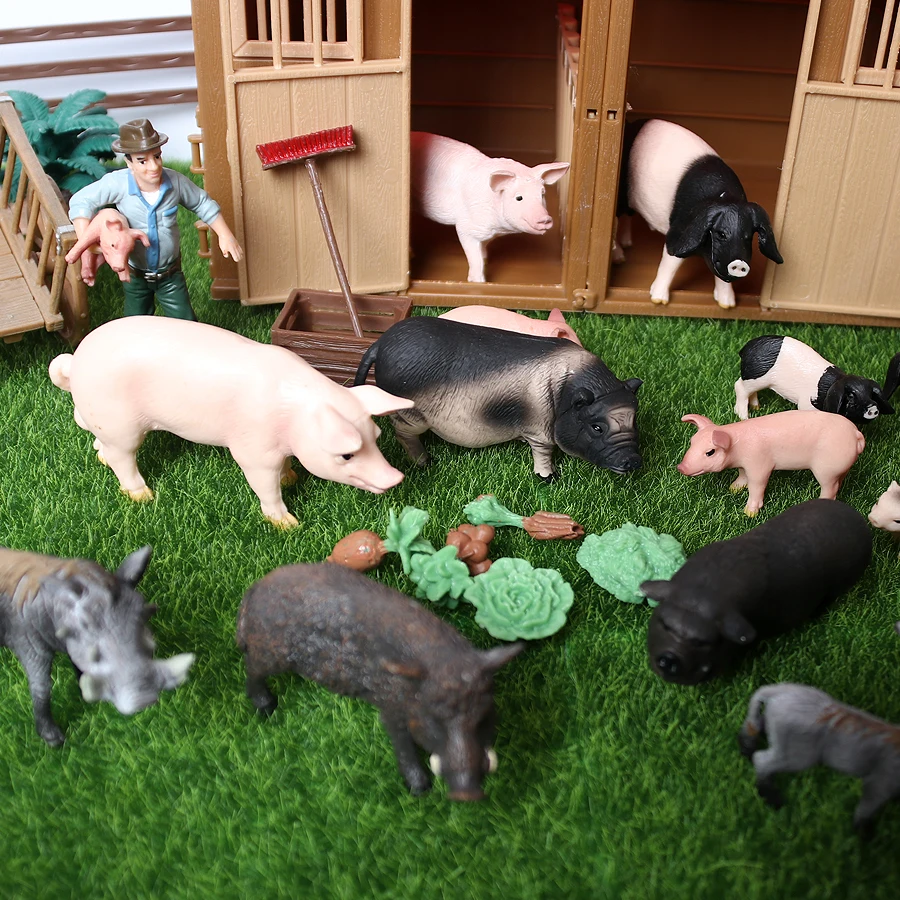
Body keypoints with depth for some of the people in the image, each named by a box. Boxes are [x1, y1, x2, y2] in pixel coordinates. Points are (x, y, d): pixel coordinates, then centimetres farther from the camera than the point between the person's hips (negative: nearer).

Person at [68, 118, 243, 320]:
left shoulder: (175, 180, -16)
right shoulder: (118, 183, -24)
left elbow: (202, 204, 0)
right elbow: (81, 201, -22)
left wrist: (225, 235, -4)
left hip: (170, 273, 1)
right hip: (135, 275, -1)